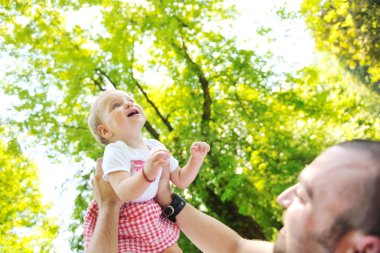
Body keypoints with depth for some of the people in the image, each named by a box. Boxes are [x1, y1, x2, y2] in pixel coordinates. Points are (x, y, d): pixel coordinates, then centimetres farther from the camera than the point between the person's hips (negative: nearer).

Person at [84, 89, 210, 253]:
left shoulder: (157, 147, 0)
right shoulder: (115, 151, -21)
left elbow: (181, 181, 8)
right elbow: (123, 193, -36)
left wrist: (196, 158, -8)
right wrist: (148, 173, -54)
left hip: (149, 220, 6)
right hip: (116, 221, -6)